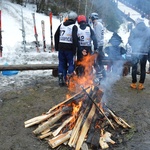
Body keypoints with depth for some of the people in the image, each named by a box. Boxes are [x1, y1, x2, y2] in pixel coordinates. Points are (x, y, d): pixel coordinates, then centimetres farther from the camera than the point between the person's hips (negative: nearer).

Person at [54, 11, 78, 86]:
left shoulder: (61, 25, 12)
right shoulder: (74, 26, -6)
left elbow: (56, 36, 16)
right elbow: (75, 38, -17)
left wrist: (57, 47, 21)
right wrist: (74, 49, -12)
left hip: (61, 48, 5)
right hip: (69, 48, -5)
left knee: (61, 64, 11)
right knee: (71, 63, 4)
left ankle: (61, 80, 14)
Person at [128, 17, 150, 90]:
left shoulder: (134, 30, -4)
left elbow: (129, 41, -4)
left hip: (135, 52, -1)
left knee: (134, 68, 8)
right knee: (143, 68, 8)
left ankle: (134, 83, 10)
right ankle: (141, 84, 9)